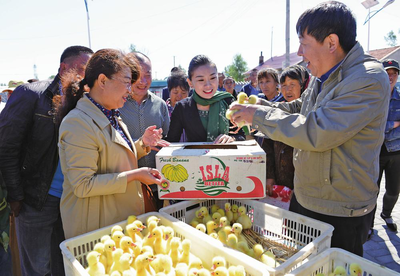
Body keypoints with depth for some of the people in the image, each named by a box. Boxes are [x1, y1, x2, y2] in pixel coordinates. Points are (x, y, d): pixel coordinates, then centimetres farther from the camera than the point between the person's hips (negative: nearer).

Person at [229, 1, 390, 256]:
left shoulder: (369, 79, -23)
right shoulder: (323, 77, 6)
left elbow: (317, 132, -32)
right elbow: (298, 108, 21)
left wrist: (259, 115, -21)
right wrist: (257, 105, 4)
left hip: (340, 213, -8)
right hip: (305, 199, 9)